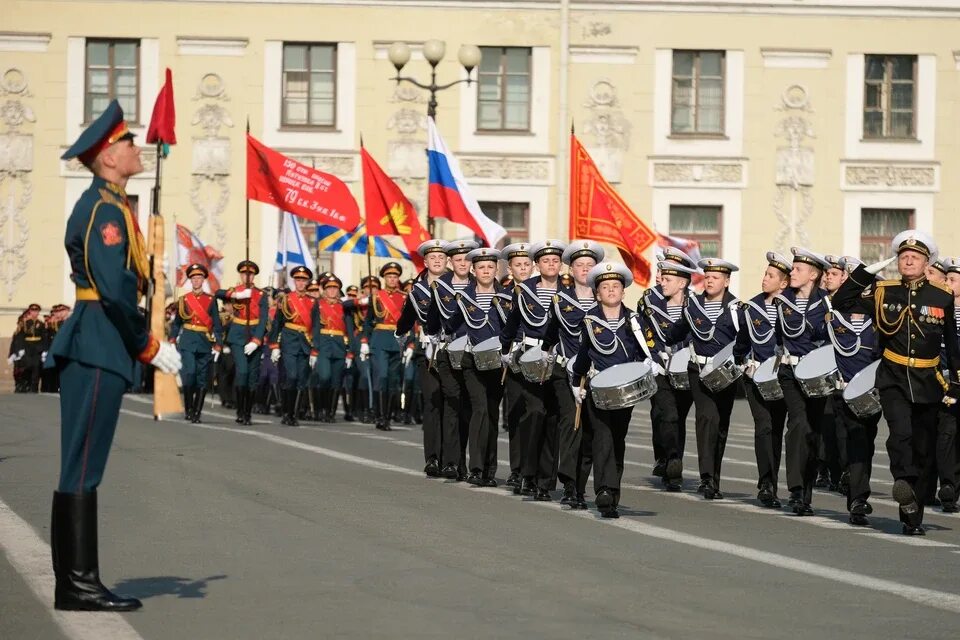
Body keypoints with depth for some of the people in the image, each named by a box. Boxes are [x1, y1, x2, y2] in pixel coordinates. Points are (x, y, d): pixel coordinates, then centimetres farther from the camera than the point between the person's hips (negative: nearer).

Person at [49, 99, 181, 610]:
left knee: (83, 467, 10)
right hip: (99, 350, -10)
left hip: (96, 349, 10)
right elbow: (113, 290, -20)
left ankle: (77, 580, 15)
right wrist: (150, 347, -13)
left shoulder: (109, 205, 19)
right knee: (83, 467, -8)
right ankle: (77, 584, -6)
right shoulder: (104, 208, -13)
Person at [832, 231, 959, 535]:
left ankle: (914, 517, 13)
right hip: (893, 380, -1)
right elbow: (840, 303, 0)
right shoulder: (882, 293, 2)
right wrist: (867, 271, -6)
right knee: (901, 432, -29)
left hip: (928, 383, 1)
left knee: (923, 450, 5)